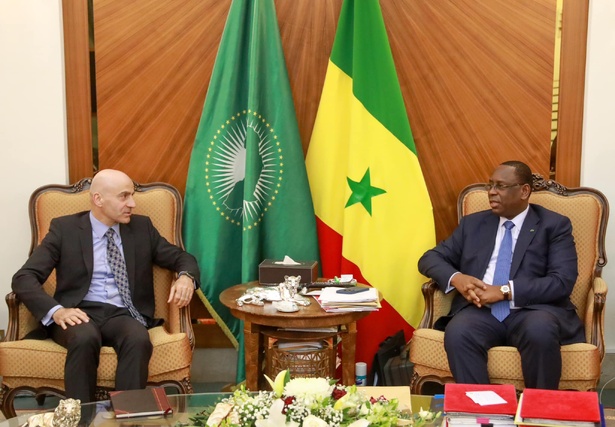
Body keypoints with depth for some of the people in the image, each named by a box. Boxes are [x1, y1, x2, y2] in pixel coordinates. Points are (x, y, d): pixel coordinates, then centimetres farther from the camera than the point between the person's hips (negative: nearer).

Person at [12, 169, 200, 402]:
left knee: (139, 340, -34)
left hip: (124, 315, 2)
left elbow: (182, 257, 18)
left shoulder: (142, 227, 13)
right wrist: (56, 310, -22)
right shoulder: (64, 228, 4)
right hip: (79, 313, -1)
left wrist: (185, 277, -9)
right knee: (85, 338, -37)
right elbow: (24, 278, -3)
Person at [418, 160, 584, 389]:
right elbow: (430, 258, 15)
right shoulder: (473, 223, 17)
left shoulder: (554, 225, 7)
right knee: (457, 333, -31)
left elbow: (562, 281, -6)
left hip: (533, 310, -2)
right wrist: (456, 278, -8)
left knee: (540, 332, -36)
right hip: (482, 311, 2)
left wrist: (506, 291, -17)